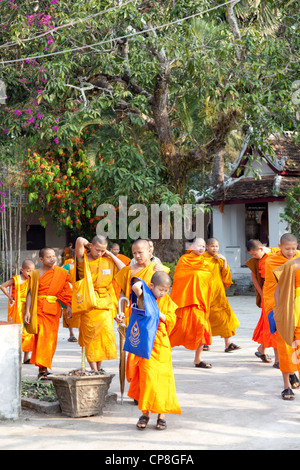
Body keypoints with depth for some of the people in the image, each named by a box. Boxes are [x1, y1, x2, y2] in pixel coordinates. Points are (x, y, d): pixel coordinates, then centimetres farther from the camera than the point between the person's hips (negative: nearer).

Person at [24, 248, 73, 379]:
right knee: (42, 335, -10)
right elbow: (30, 293, 2)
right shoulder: (35, 274, 3)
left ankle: (44, 368, 8)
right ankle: (42, 369, -7)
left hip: (54, 308, 2)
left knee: (51, 338, 1)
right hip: (39, 308, -2)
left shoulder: (61, 273, 8)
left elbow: (65, 290, 10)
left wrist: (68, 306, 1)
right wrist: (27, 311, -4)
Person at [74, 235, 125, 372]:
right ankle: (93, 369, 2)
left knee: (105, 333, 1)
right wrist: (89, 245, 3)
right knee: (90, 335, -2)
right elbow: (80, 240, -17)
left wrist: (111, 255, 3)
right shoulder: (83, 259, -2)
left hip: (105, 303, 3)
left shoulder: (108, 261, 10)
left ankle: (99, 367, 15)